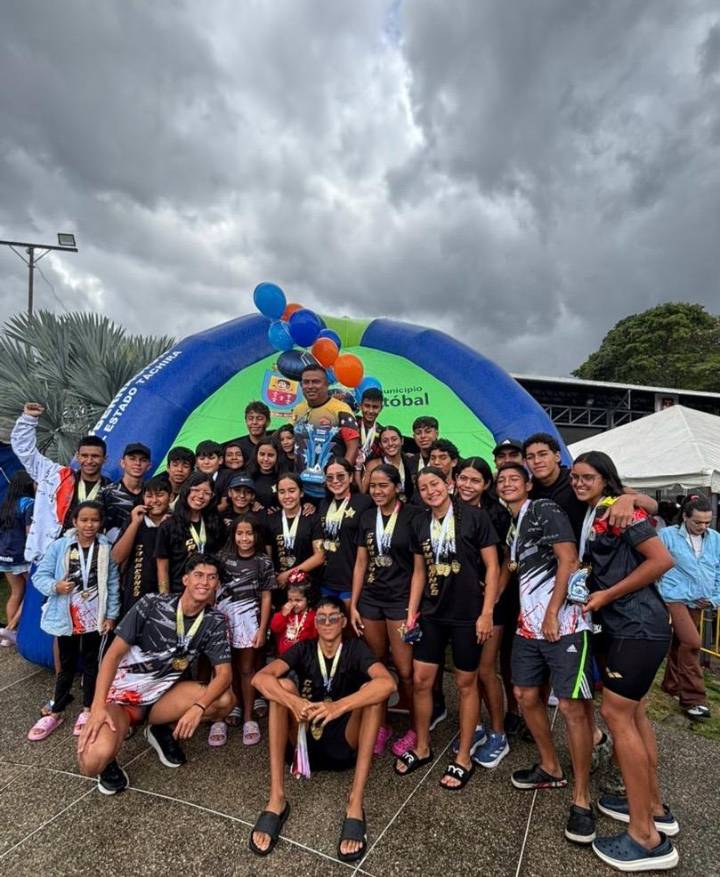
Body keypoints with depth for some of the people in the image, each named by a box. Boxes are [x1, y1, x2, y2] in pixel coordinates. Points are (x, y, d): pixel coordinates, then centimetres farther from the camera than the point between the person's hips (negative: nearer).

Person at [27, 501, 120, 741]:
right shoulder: (59, 546, -9)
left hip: (95, 617, 0)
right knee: (67, 665, 16)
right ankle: (56, 712, 33)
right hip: (66, 617, 0)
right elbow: (40, 575, -5)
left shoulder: (107, 549, -8)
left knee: (91, 664, 15)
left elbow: (113, 585, -4)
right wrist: (54, 586, -25)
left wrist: (111, 615, -5)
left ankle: (88, 709, 32)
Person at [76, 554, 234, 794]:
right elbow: (113, 654, -14)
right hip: (123, 694, -3)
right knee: (94, 761, -32)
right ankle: (108, 757, 8)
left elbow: (224, 673, -13)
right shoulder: (152, 604, -15)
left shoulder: (215, 622, -8)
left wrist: (198, 707, -30)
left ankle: (161, 729, 6)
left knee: (225, 701, -21)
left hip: (164, 694, 3)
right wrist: (98, 706, -24)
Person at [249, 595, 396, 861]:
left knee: (371, 689, -25)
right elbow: (260, 678, -19)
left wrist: (339, 706, -41)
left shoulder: (355, 649, -6)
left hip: (344, 746, -1)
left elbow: (387, 683, -28)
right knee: (283, 685, -20)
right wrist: (294, 703, -38)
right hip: (306, 742, 2)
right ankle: (276, 799, -24)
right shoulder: (303, 649, -1)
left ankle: (355, 804, -29)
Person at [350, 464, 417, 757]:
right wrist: (353, 605, 7)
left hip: (401, 600, -4)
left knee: (405, 671, -2)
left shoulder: (411, 517, -8)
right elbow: (360, 563, 9)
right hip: (370, 600, 4)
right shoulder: (366, 517, 6)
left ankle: (416, 728, 21)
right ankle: (381, 725, 30)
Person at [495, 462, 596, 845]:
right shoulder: (511, 527, 17)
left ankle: (581, 798, 11)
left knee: (571, 706, -5)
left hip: (563, 622, -8)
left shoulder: (545, 510, -7)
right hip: (528, 623, 9)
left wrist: (552, 614, -16)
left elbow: (568, 561, -14)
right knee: (526, 695, 15)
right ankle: (550, 768, 34)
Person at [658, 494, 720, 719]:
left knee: (681, 643, 17)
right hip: (675, 597, -5)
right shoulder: (668, 535, -9)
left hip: (698, 601, 5)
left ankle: (672, 685, 34)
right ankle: (692, 698, -2)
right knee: (691, 642, -15)